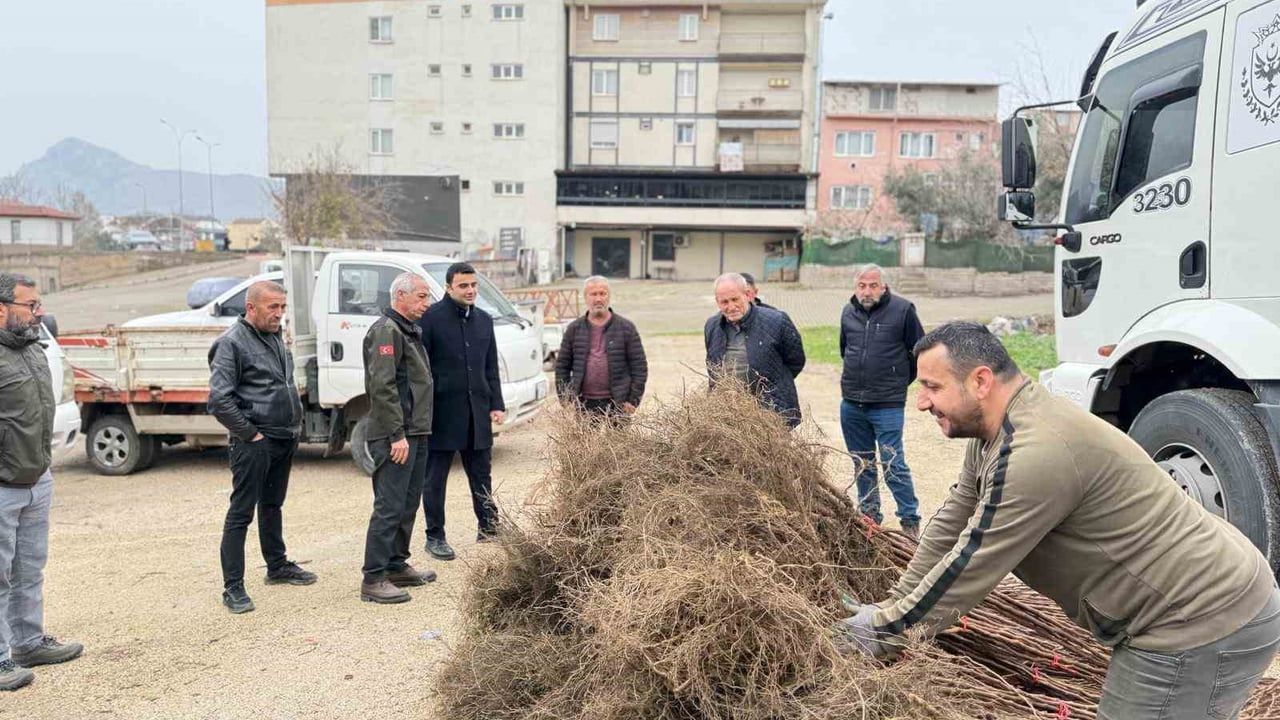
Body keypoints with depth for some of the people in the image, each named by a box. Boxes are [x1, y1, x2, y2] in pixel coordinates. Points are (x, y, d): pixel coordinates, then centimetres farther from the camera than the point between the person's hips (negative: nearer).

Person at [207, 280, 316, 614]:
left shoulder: (275, 338, 13)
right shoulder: (231, 343, -13)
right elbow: (219, 399, -20)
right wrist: (249, 434, -17)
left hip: (285, 439, 9)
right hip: (256, 444, -9)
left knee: (273, 505, 21)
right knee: (241, 513, -3)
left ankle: (277, 566, 34)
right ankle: (233, 587, 3)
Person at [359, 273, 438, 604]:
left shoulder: (410, 331, 20)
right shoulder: (386, 331, -12)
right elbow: (383, 387, -20)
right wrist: (397, 434, -21)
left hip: (415, 433, 10)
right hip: (396, 436, -10)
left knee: (408, 504, 15)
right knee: (390, 506, -8)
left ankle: (397, 566, 26)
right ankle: (373, 579, -3)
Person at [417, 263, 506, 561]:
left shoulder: (484, 320, 12)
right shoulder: (430, 318, -7)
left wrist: (497, 404, 8)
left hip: (477, 411, 5)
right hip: (442, 411, -5)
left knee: (481, 475, 13)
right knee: (435, 477, 5)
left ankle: (489, 529, 25)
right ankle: (435, 537, 15)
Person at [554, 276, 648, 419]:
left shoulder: (626, 327, 4)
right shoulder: (574, 329, 10)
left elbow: (639, 366, 2)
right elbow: (562, 366, 12)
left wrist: (633, 400, -4)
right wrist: (565, 399, 3)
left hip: (617, 404, -1)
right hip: (583, 405, 2)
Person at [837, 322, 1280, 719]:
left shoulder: (1036, 452, -29)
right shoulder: (994, 434, 4)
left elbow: (968, 568, -23)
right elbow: (950, 527, 10)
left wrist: (887, 626, -11)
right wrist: (895, 608, 9)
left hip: (1207, 624, -10)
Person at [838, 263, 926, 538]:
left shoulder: (902, 310, -8)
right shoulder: (848, 312, 6)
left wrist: (899, 380, 8)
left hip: (888, 405, -5)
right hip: (851, 403, 5)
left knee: (893, 464, -5)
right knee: (862, 464, 15)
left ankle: (910, 520, 9)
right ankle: (869, 515, 29)